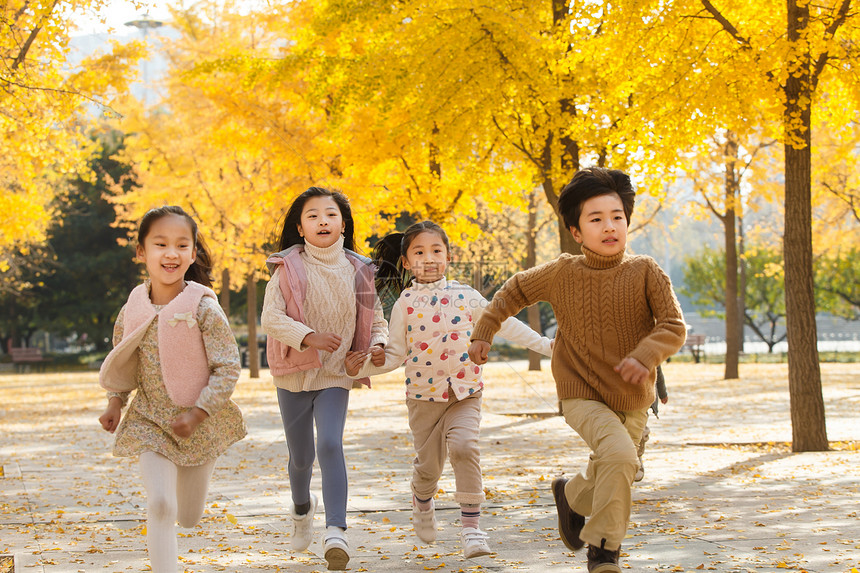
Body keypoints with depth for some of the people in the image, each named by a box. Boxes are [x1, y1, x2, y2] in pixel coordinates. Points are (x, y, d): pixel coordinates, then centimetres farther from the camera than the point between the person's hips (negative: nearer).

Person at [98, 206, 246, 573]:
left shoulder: (204, 308, -16)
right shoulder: (133, 310, -5)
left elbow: (229, 368, -15)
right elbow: (121, 363, 12)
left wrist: (196, 414, -21)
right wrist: (115, 403, 2)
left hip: (201, 426, -1)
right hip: (150, 422, 1)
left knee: (188, 517, 13)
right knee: (160, 507, -17)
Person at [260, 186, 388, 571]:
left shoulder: (357, 271, -1)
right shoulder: (289, 269, -7)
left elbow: (375, 318, 9)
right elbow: (271, 316, -15)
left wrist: (378, 345, -12)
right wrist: (308, 337, -29)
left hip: (336, 375, 0)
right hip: (294, 375, 0)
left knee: (330, 444, -21)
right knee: (300, 457, 12)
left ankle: (336, 531, -27)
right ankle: (302, 509, 44)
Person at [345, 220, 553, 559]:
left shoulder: (465, 296, 1)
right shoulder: (405, 303, -1)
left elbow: (504, 324, 10)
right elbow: (396, 354, 0)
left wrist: (543, 344, 7)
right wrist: (362, 368, -15)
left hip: (465, 392, 0)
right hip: (424, 394, 0)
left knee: (464, 446, -22)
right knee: (428, 464, 5)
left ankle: (471, 527, -15)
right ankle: (422, 502, 42)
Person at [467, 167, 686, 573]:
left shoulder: (646, 272, -9)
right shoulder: (562, 273, -6)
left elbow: (673, 326, -14)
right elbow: (515, 291, 11)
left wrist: (645, 356, -32)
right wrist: (483, 332, 8)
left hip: (632, 401, 3)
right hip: (582, 396, -3)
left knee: (605, 478, 18)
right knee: (619, 454, -28)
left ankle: (570, 495, 54)